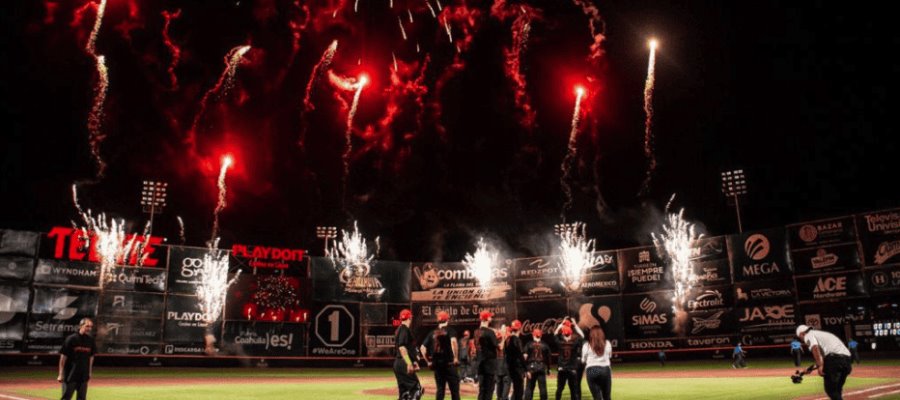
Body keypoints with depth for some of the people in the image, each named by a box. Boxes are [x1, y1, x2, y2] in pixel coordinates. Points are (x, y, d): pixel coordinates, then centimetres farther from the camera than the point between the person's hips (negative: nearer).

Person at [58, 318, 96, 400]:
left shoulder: (91, 340, 3)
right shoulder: (71, 339, -10)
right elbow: (63, 357, -9)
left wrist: (90, 372, 13)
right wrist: (61, 374, -10)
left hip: (84, 375, 5)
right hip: (70, 374, -5)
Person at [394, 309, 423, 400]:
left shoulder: (399, 330, 18)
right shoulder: (405, 329, -11)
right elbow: (402, 347, -23)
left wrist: (412, 362, 27)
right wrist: (409, 363, -26)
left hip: (398, 363, 10)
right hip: (403, 364, -10)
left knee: (404, 392, 13)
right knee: (417, 389, -9)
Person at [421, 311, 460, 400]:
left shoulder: (432, 333, 12)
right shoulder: (450, 330, -2)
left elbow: (422, 347, 7)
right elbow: (453, 341, -22)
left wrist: (428, 361, 12)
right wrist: (456, 357, -16)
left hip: (436, 365, 5)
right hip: (449, 363, -5)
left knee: (440, 389, 10)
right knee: (454, 389, 1)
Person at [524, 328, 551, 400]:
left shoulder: (529, 345, -1)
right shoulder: (545, 346, 5)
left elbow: (525, 358, -9)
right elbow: (548, 358, 8)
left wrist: (526, 370, -8)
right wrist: (548, 369, 18)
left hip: (531, 368, -1)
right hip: (542, 368, 1)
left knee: (529, 388, 6)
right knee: (543, 388, 8)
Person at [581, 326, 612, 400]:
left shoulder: (586, 345, -2)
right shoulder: (607, 343, 4)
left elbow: (583, 360, 3)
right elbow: (610, 355, 16)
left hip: (591, 370, -2)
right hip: (605, 369, 2)